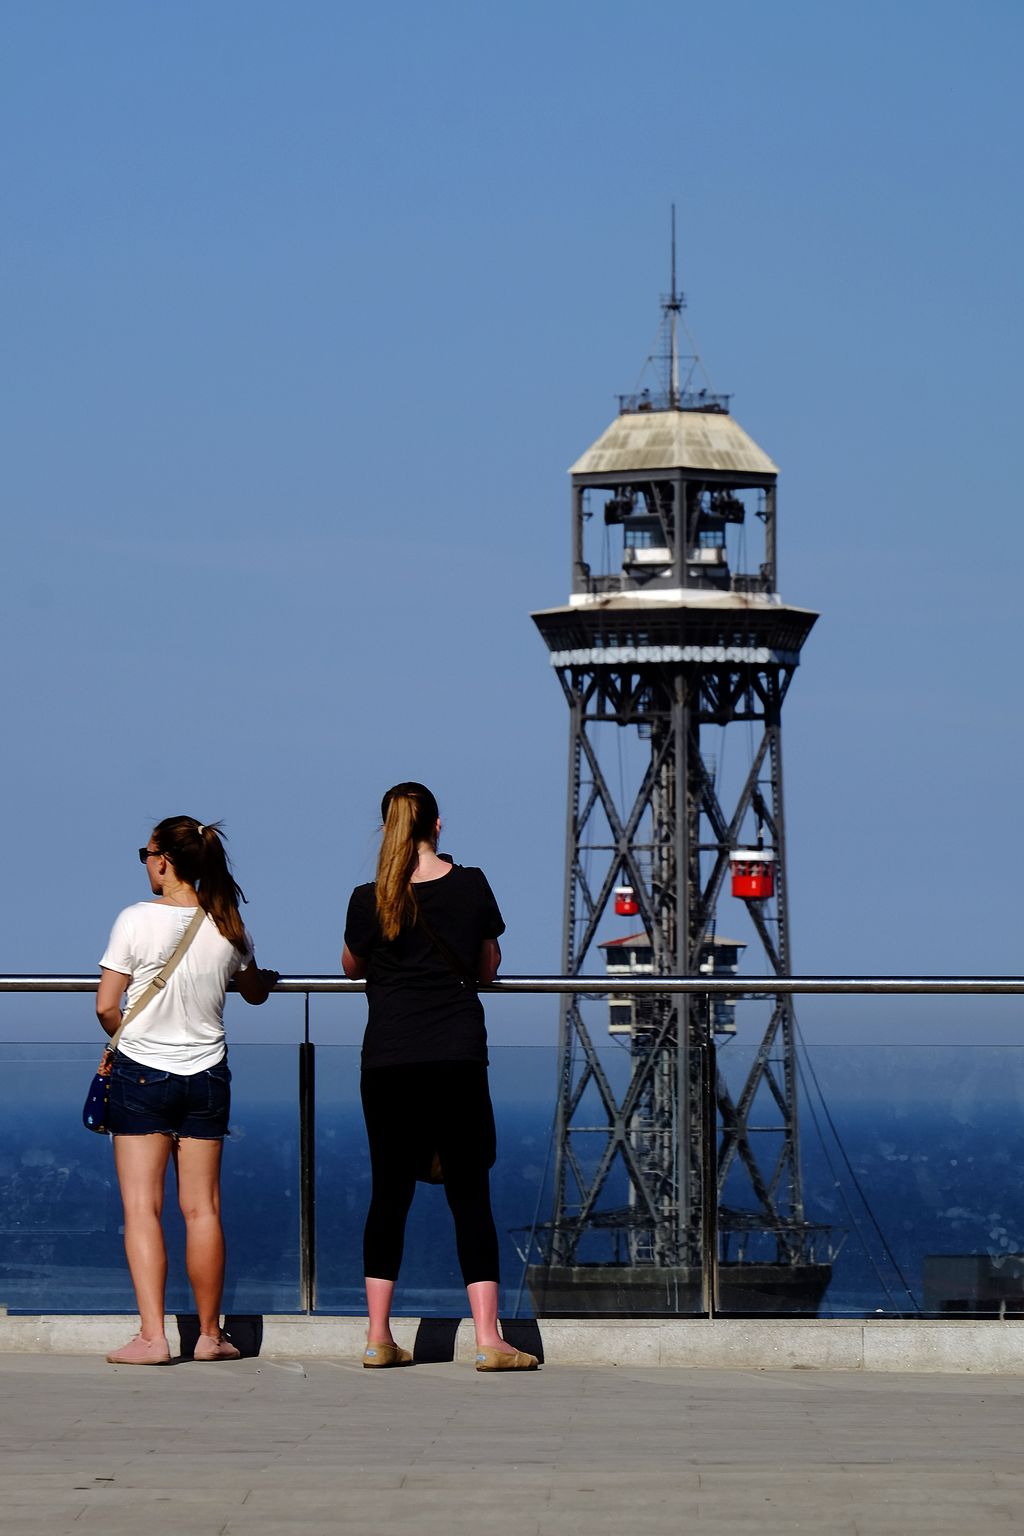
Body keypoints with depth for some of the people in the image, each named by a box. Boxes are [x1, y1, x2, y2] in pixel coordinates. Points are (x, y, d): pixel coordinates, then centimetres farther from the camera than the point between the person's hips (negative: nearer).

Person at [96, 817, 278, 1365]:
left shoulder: (137, 920, -13)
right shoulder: (226, 927, -1)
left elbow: (106, 1006, -11)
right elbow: (255, 992, 17)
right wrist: (271, 976, 40)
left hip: (141, 1073, -3)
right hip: (206, 1074, 4)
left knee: (142, 1207, -2)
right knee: (202, 1208, 9)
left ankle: (151, 1336, -10)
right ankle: (210, 1335, 15)